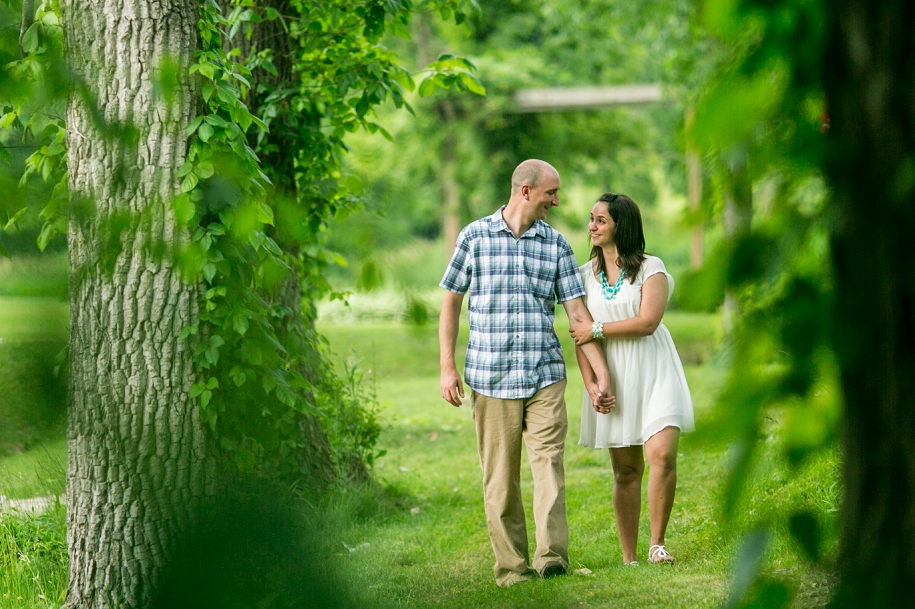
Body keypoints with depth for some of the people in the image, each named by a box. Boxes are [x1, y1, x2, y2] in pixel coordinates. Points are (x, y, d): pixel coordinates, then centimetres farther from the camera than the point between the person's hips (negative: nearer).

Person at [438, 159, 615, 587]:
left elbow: (578, 311, 8)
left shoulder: (556, 243, 9)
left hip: (545, 375, 1)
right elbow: (451, 303, 8)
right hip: (490, 376, -1)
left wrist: (601, 374, 3)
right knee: (499, 476, 1)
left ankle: (551, 555, -21)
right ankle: (511, 566, 7)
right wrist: (447, 367, 1)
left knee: (548, 461, -14)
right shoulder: (475, 236, 3)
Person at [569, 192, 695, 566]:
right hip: (613, 378, 3)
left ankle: (658, 543, -4)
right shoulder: (585, 275, 10)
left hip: (653, 372, -3)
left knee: (662, 455, -18)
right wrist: (591, 384, -4)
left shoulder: (651, 268, -1)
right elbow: (580, 336, 7)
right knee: (626, 469, 3)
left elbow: (647, 322, -13)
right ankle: (629, 557, 8)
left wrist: (597, 330, -9)